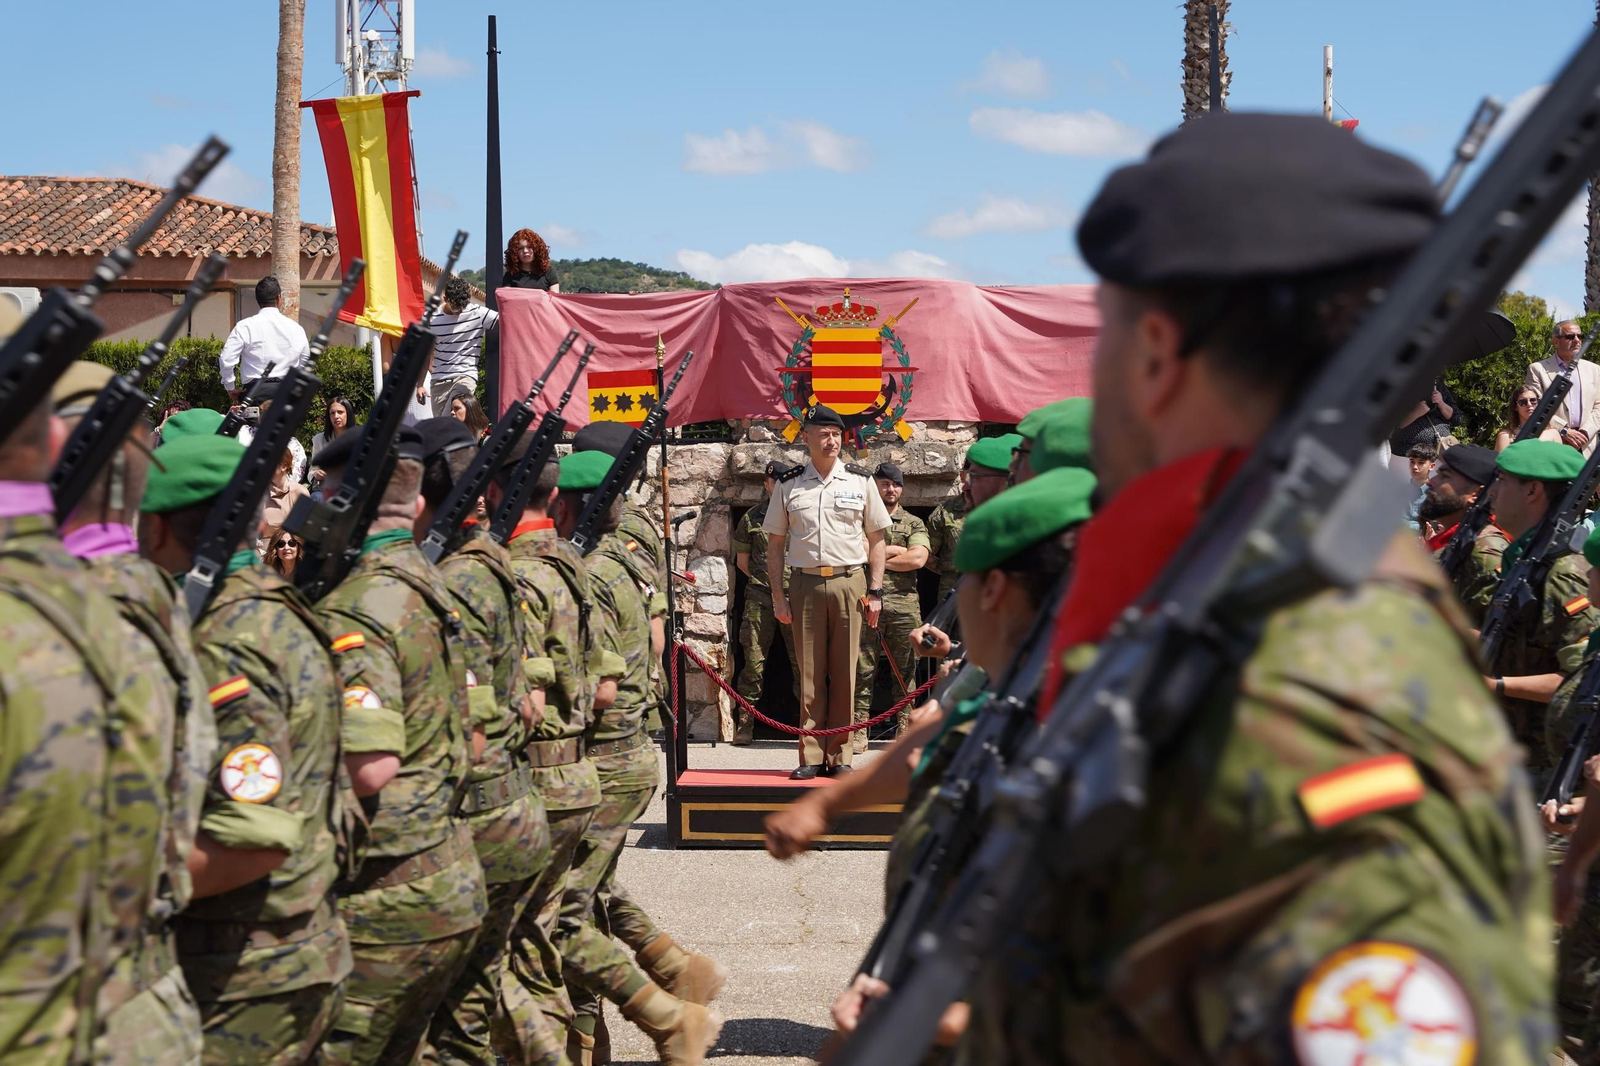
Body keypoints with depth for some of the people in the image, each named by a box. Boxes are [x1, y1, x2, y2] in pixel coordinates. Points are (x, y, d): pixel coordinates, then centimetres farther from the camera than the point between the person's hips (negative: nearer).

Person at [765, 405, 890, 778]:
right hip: (805, 583, 0)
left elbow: (876, 539, 10)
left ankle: (840, 755, 9)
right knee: (809, 673, 2)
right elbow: (775, 544, 10)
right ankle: (811, 757, 6)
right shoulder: (788, 485, 7)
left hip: (849, 583, 0)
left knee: (844, 672, 2)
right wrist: (777, 595, 4)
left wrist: (875, 591, 3)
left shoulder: (860, 481, 7)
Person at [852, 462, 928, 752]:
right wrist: (895, 550, -3)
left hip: (904, 605, 1)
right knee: (862, 669, -3)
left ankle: (905, 730, 6)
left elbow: (918, 558, -3)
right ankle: (858, 731, -1)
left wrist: (878, 557, -2)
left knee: (905, 670, 2)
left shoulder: (914, 524, 14)